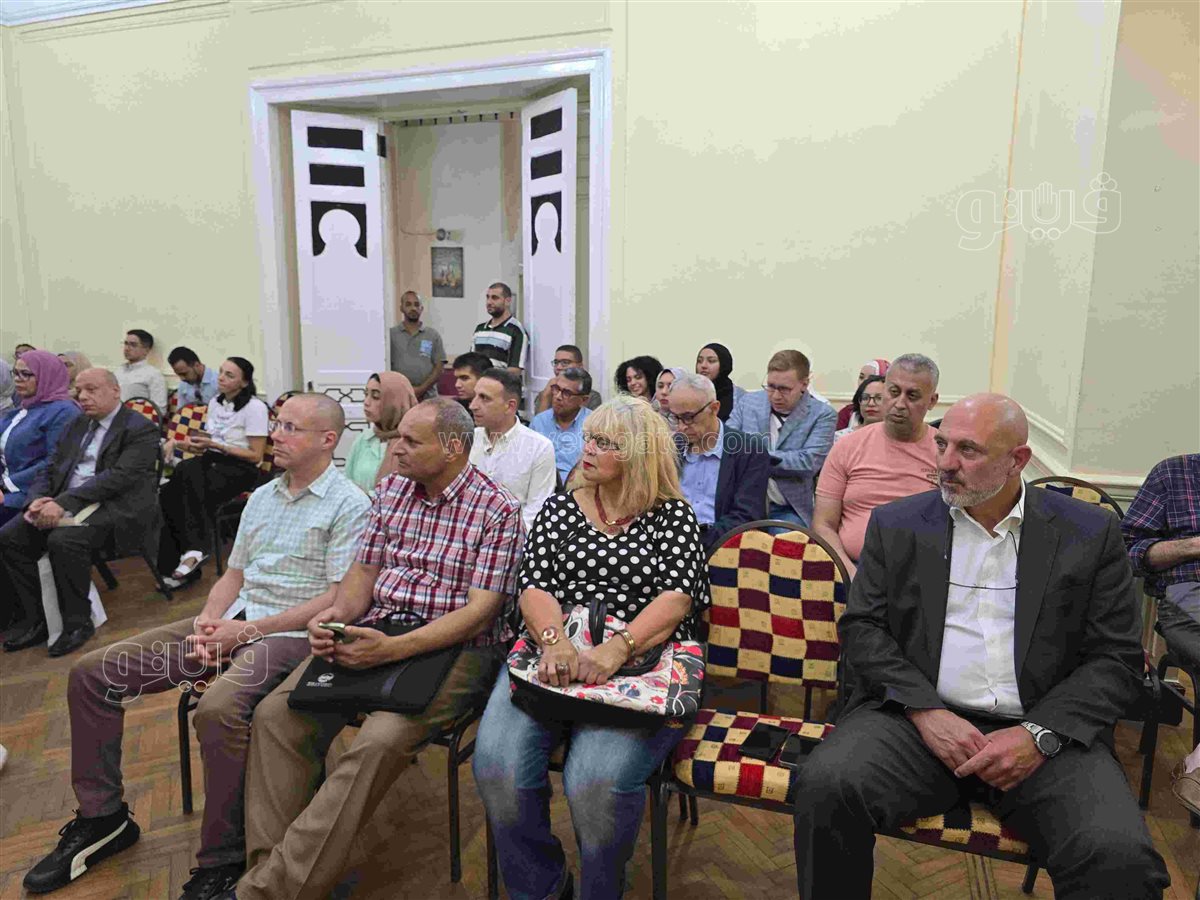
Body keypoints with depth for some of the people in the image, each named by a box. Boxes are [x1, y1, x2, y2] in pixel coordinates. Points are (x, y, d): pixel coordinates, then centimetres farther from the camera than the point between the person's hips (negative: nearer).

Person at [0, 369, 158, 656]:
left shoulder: (140, 428, -6)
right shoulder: (76, 425, 19)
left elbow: (119, 477, -18)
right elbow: (50, 470, 16)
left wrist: (64, 502, -25)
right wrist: (38, 499, -7)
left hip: (114, 506, -8)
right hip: (65, 504, 8)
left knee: (63, 541, -32)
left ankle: (78, 623, -13)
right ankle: (39, 621, -2)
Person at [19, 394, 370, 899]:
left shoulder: (348, 505, -8)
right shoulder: (262, 497, 18)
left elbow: (341, 598, -15)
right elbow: (234, 576, 20)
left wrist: (250, 630, -16)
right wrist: (207, 620, -2)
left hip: (289, 634, -8)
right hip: (230, 626, 9)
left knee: (217, 709, -36)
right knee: (91, 674, 2)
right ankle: (101, 817, 17)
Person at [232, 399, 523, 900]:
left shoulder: (497, 510, -7)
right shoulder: (391, 490, 12)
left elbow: (480, 610, -13)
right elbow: (364, 571, 14)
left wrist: (394, 649, -23)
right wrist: (337, 614, -9)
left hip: (451, 647, -6)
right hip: (372, 632, 6)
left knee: (381, 741, -30)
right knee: (276, 714, -14)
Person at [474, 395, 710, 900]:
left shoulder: (672, 514, 6)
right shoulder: (560, 509, 14)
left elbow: (678, 596, -6)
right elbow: (534, 585, 4)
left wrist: (617, 649, -23)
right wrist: (554, 639, -19)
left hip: (641, 664, -3)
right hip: (554, 656, 3)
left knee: (597, 778, -28)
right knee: (496, 762, -21)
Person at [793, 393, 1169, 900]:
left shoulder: (1090, 533, 7)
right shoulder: (897, 524, 9)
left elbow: (1117, 658, 4)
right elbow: (861, 628, 4)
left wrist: (1040, 735, -11)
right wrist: (925, 710, -11)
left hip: (1045, 731, 0)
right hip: (916, 717, 1)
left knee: (1118, 855, -29)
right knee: (826, 785, -26)